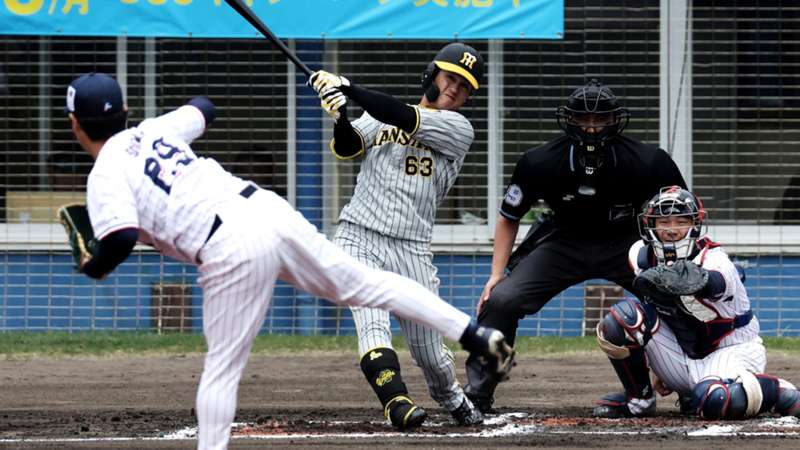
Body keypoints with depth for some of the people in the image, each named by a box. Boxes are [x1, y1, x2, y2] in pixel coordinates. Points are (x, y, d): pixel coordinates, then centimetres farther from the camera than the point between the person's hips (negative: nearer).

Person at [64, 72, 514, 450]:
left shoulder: (105, 177, 1)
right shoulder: (153, 129, 21)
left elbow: (122, 240, -15)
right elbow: (203, 108, 40)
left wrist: (92, 267, 5)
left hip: (233, 249, -7)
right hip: (270, 208, 7)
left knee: (222, 368, 3)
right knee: (364, 283, 13)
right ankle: (476, 333, 8)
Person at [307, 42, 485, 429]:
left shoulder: (458, 130, 2)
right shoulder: (378, 116, 12)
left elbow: (405, 119, -13)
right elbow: (348, 148, -5)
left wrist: (347, 88, -18)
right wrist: (340, 117, -27)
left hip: (411, 251, 0)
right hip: (358, 237, 0)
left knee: (429, 351, 4)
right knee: (371, 320, -25)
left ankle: (453, 400, 32)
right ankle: (397, 402, -36)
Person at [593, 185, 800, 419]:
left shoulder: (714, 260, -22)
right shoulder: (642, 256, -5)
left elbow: (716, 282, -47)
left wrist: (699, 281, -66)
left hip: (729, 352, -5)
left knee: (716, 402, -38)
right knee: (624, 317, -18)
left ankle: (777, 391, -6)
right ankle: (638, 399, 2)